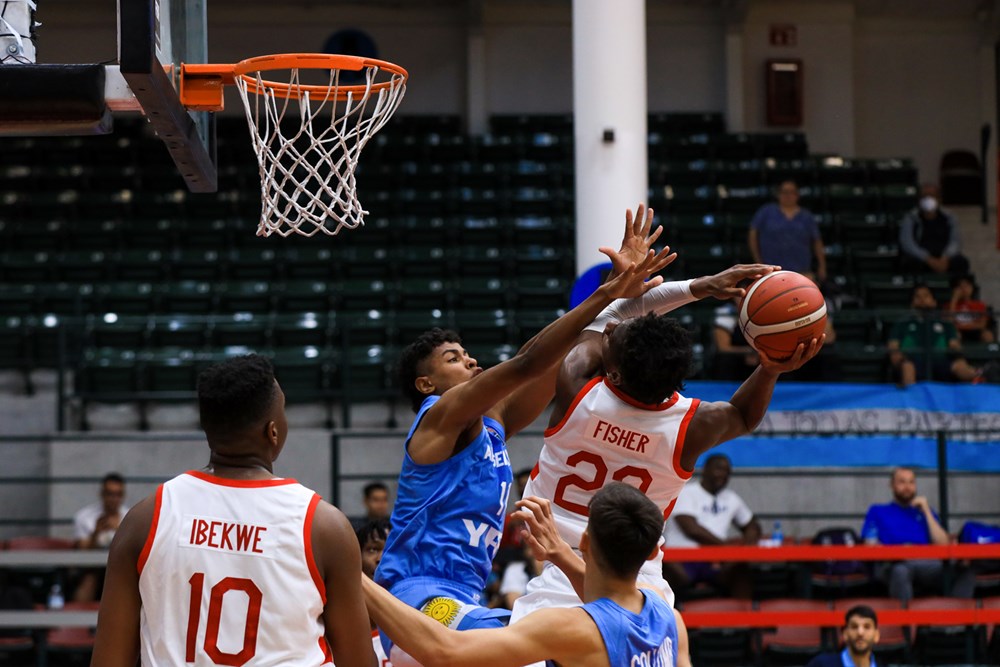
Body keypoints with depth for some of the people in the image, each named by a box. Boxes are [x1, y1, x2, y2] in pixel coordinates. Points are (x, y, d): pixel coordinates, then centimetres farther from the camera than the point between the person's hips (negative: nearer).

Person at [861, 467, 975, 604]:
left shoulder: (924, 511, 28)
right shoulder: (877, 512, 23)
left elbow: (943, 544, 14)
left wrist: (927, 512, 10)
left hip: (927, 565, 3)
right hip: (891, 565, -3)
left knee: (965, 574, -27)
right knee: (900, 571, -43)